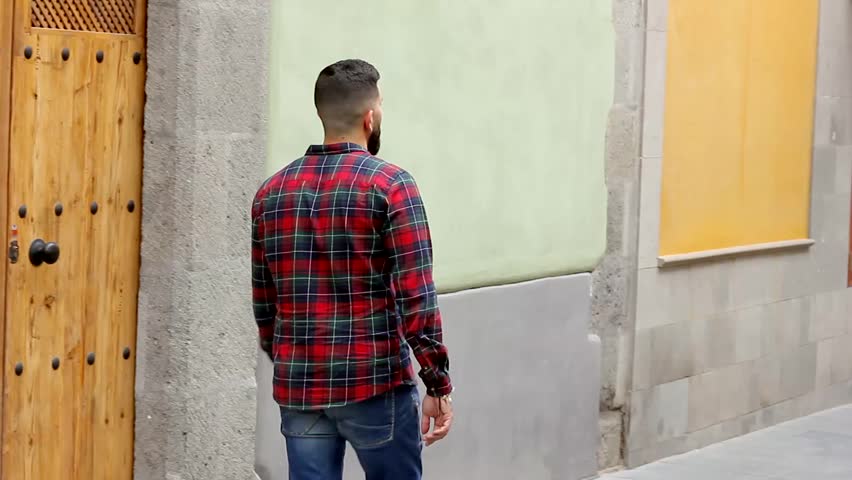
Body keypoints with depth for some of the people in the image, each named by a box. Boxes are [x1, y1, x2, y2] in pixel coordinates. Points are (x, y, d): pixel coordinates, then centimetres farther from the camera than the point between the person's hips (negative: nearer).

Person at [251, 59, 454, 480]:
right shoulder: (390, 185, -9)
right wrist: (438, 383, -8)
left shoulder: (272, 192, 7)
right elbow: (416, 298, -14)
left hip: (297, 387, 4)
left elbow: (263, 302, 11)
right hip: (375, 383, -4)